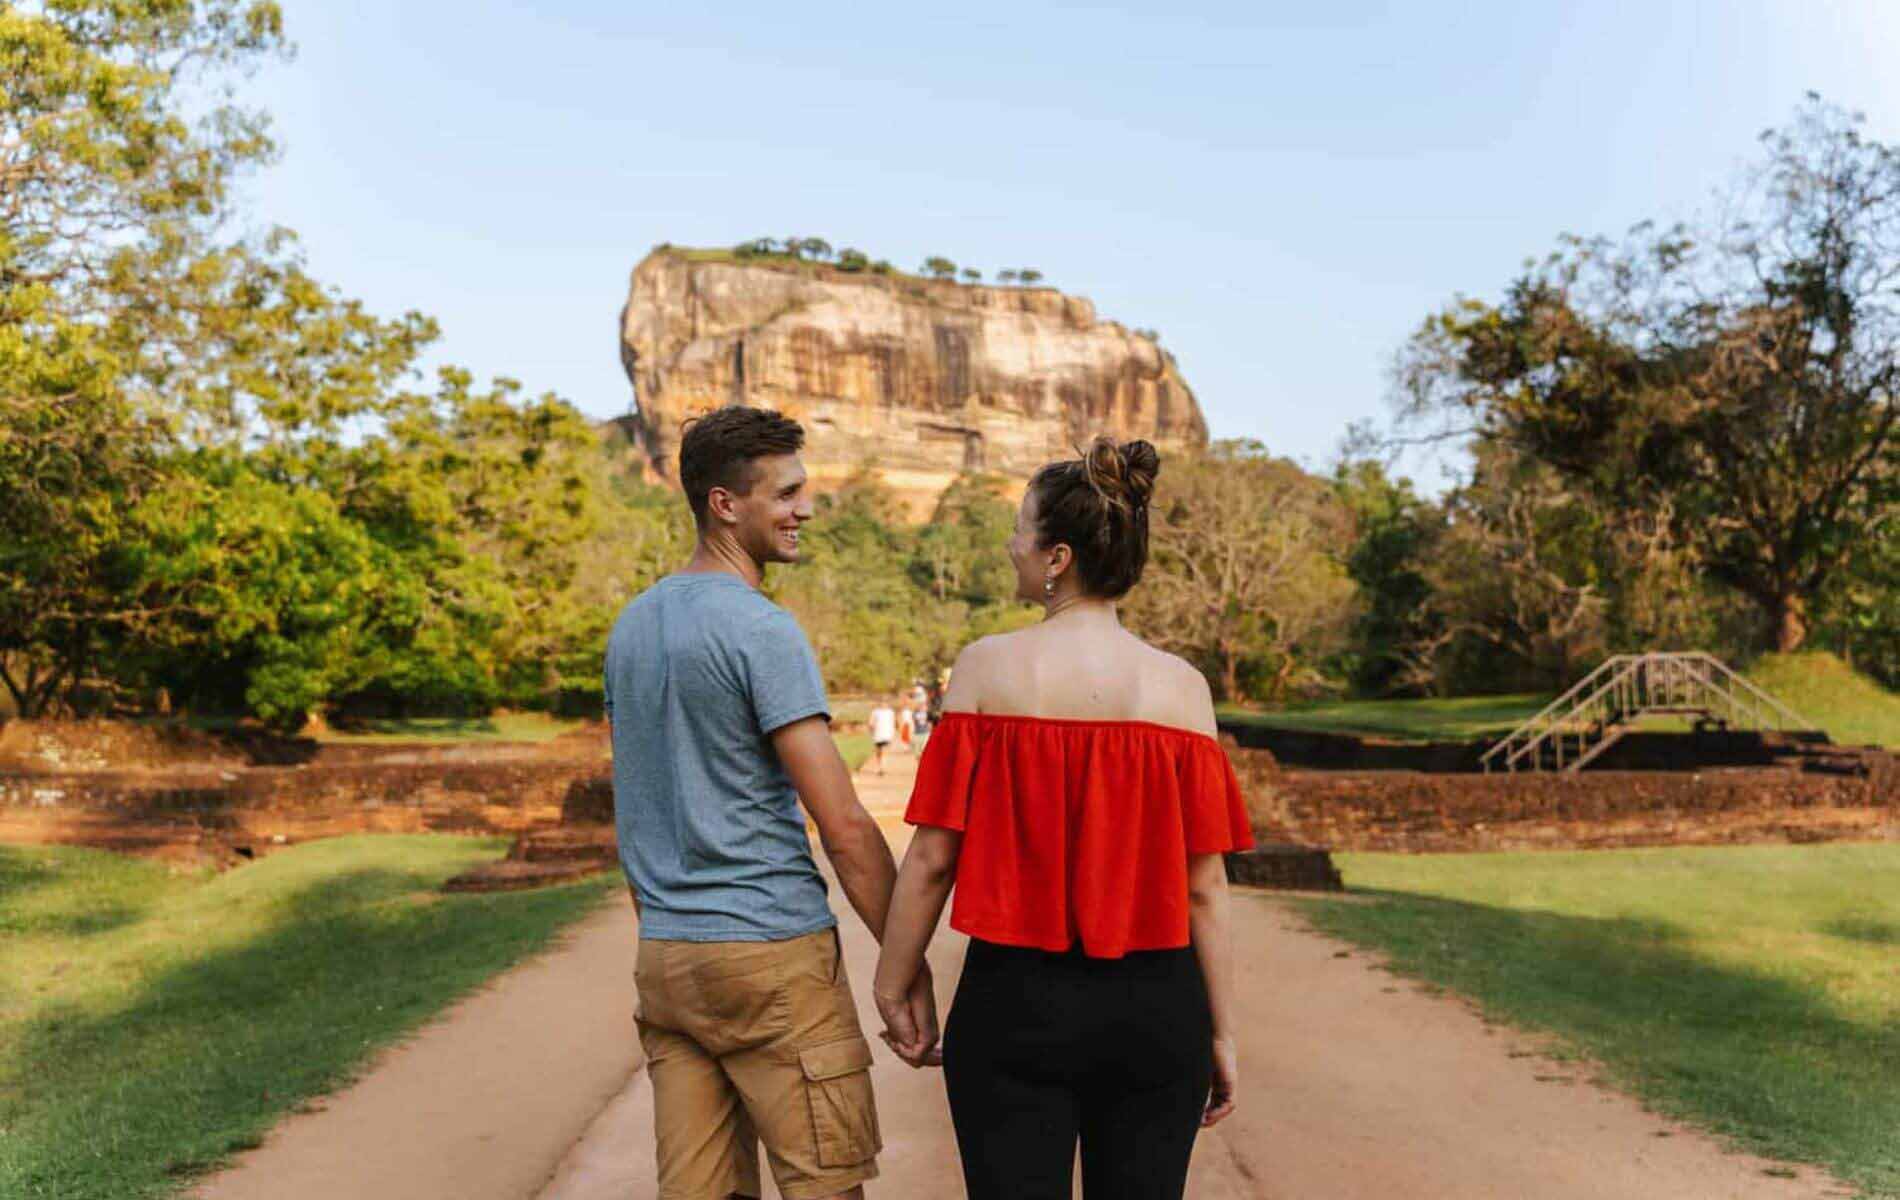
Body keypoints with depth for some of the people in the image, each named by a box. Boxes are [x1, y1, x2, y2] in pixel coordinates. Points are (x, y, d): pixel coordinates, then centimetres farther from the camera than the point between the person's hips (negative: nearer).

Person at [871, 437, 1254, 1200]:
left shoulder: (989, 667, -8)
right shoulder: (1180, 686, -3)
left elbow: (932, 857, -7)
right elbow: (1206, 886, -3)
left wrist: (892, 991, 6)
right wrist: (1221, 1033, 7)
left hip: (1015, 1002, -2)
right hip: (1155, 1009, 2)